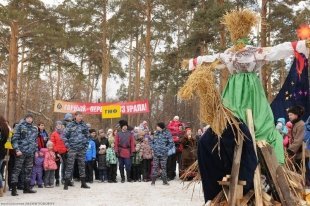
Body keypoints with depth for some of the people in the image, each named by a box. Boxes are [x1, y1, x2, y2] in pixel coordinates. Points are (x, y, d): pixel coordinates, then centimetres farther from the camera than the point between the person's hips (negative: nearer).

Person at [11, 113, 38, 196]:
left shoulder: (34, 129, 16)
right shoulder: (20, 126, -1)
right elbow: (15, 139, -6)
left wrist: (36, 151, 15)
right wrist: (17, 149, -15)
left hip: (30, 152, 6)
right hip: (21, 152, -6)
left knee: (28, 170, 10)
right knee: (17, 169, -6)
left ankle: (27, 187, 18)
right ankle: (14, 188, -5)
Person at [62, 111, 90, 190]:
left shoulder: (84, 125, 9)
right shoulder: (70, 125, -2)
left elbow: (87, 135, 17)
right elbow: (64, 136, -2)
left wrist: (86, 145, 9)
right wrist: (67, 145, -7)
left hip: (82, 149, 4)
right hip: (72, 149, -4)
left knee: (82, 165, 9)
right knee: (69, 166, -4)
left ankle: (83, 183, 17)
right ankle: (66, 183, 0)